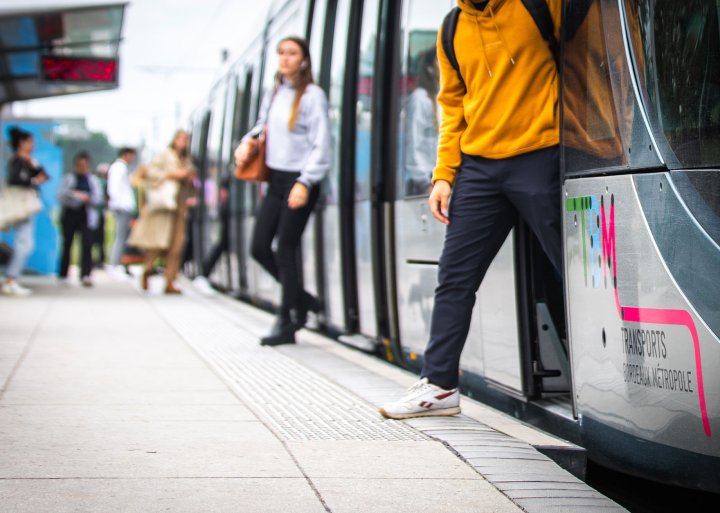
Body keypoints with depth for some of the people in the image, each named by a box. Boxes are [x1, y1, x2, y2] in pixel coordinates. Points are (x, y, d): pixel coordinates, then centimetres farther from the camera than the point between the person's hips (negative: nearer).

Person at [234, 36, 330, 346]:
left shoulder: (312, 95, -8)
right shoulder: (273, 94, 12)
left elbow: (320, 146, -12)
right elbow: (263, 126, 26)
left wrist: (305, 183, -20)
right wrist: (247, 142, 4)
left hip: (299, 182, -7)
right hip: (276, 180, 7)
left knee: (285, 251, -5)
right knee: (259, 247, 4)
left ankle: (287, 322, 6)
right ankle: (300, 299, 22)